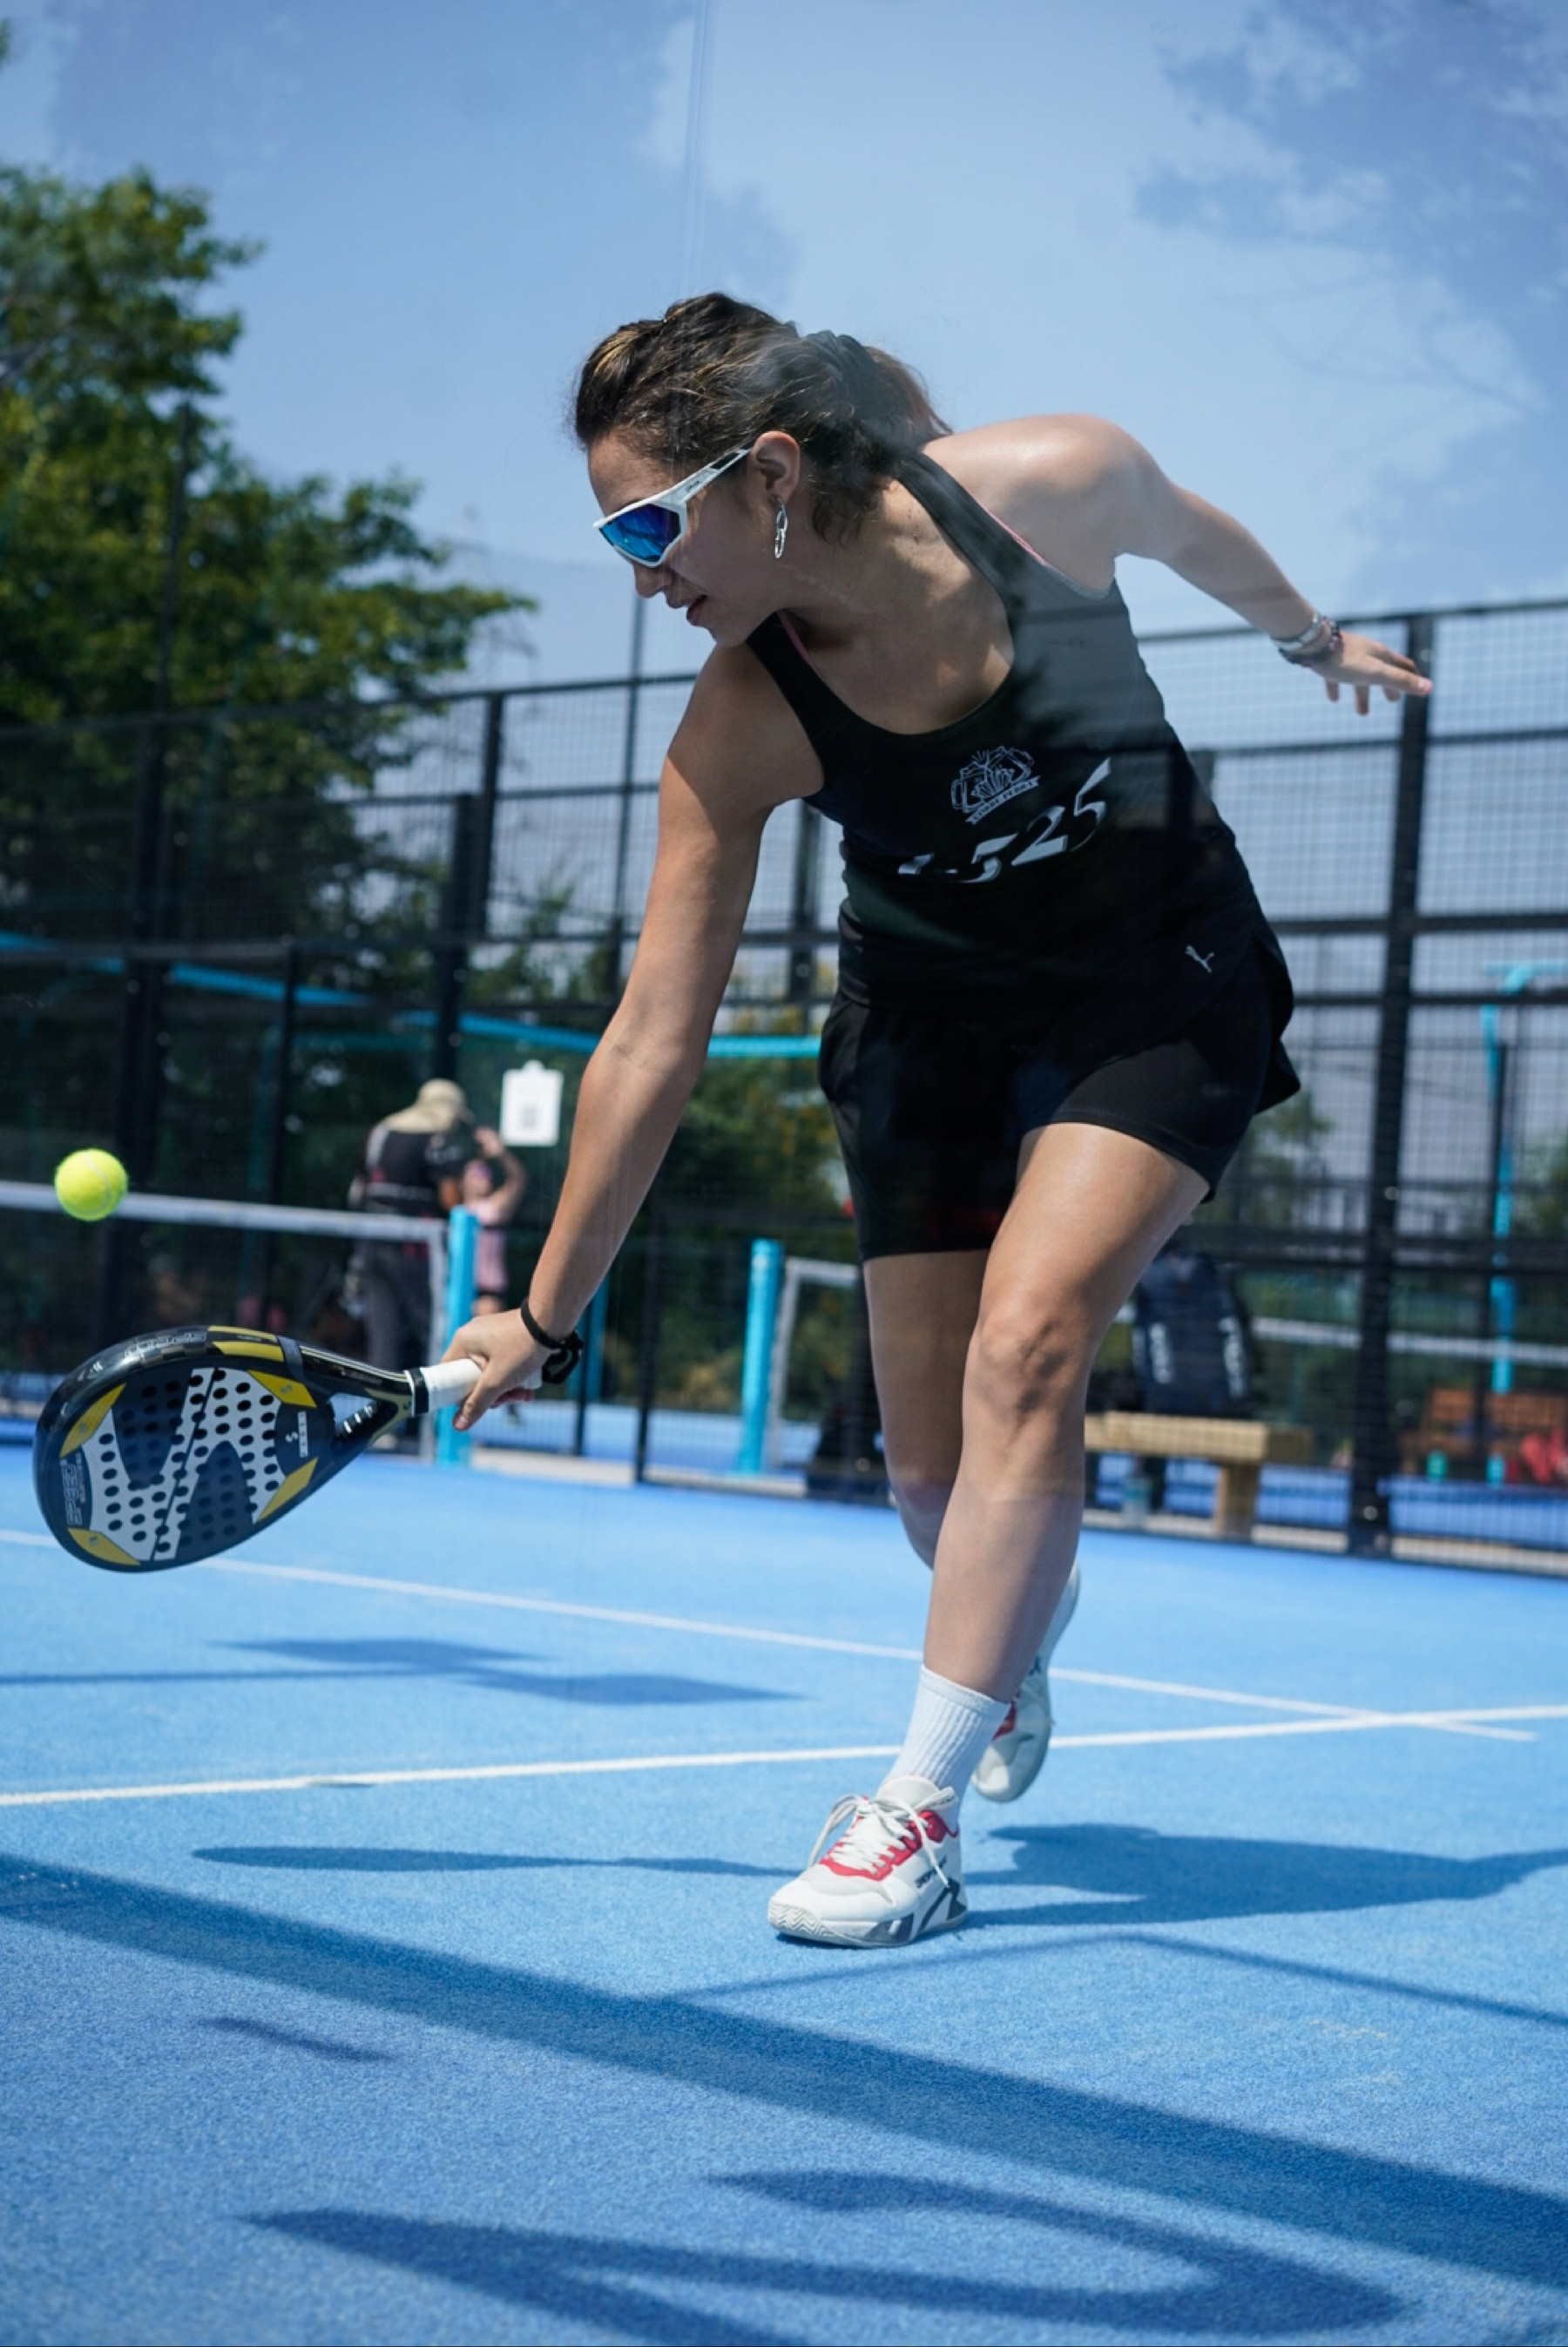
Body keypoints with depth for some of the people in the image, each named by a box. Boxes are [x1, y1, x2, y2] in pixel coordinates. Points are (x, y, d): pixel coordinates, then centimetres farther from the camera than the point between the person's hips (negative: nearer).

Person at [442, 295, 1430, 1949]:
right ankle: (1026, 1607, 39)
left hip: (1163, 986, -1)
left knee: (1024, 1341, -22)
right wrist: (545, 1316, -16)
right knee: (933, 1466, 0)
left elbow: (1190, 529, 1)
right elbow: (652, 1044, -18)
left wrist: (1311, 637, 21)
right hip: (933, 1018, 2)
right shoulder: (739, 733, -23)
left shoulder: (1051, 483, -24)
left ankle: (921, 1808, -15)